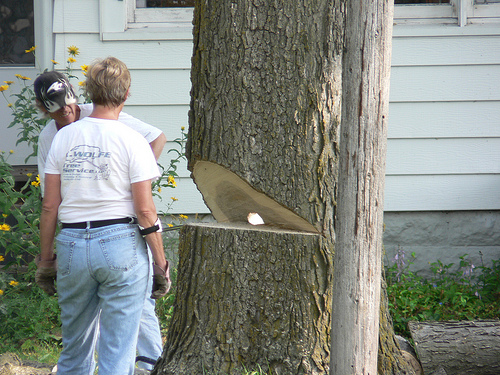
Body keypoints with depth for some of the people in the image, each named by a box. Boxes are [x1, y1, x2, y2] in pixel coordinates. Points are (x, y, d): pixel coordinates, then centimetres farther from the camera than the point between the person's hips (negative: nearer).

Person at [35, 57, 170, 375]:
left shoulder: (64, 137, 4)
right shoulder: (132, 141, -6)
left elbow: (50, 206, 5)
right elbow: (145, 210, -9)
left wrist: (45, 259, 14)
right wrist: (161, 264, -1)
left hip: (72, 244, 4)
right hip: (120, 242, -4)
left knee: (75, 348, 16)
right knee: (118, 349, 2)